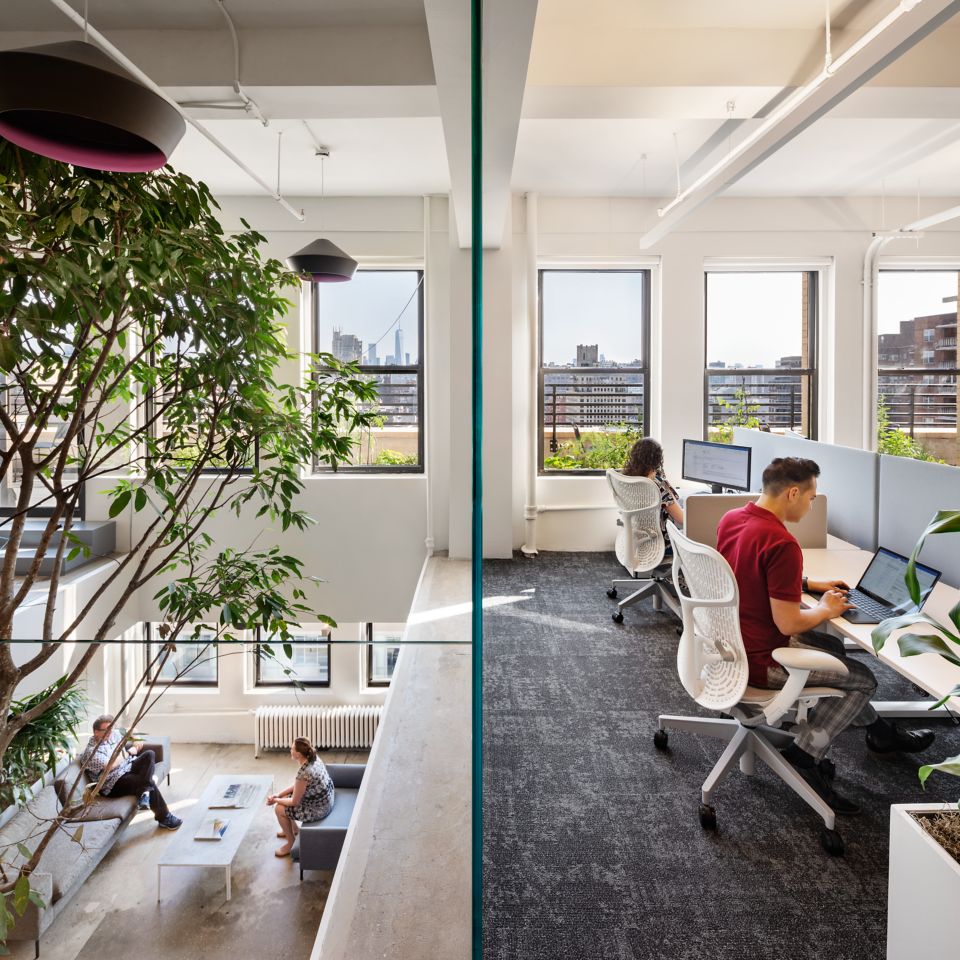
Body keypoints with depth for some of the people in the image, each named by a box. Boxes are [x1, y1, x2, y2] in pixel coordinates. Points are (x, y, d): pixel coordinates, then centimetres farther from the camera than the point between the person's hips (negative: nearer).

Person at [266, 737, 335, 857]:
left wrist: (275, 800, -4)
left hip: (318, 809, -8)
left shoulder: (304, 773, -33)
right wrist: (278, 795, 3)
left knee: (279, 809, 0)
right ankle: (293, 828, 40)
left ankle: (291, 842, 19)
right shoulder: (314, 759, -7)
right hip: (325, 799, 8)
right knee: (282, 797, 16)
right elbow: (297, 785, 7)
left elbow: (295, 802, -18)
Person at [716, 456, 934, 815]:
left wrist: (809, 583, 15)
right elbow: (788, 624, -26)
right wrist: (825, 610, -6)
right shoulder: (782, 544, -29)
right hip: (758, 660, -9)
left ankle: (876, 729, 42)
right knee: (863, 679, 10)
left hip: (732, 641, 9)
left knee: (833, 647, 28)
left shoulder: (731, 519, 0)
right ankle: (803, 757, 8)